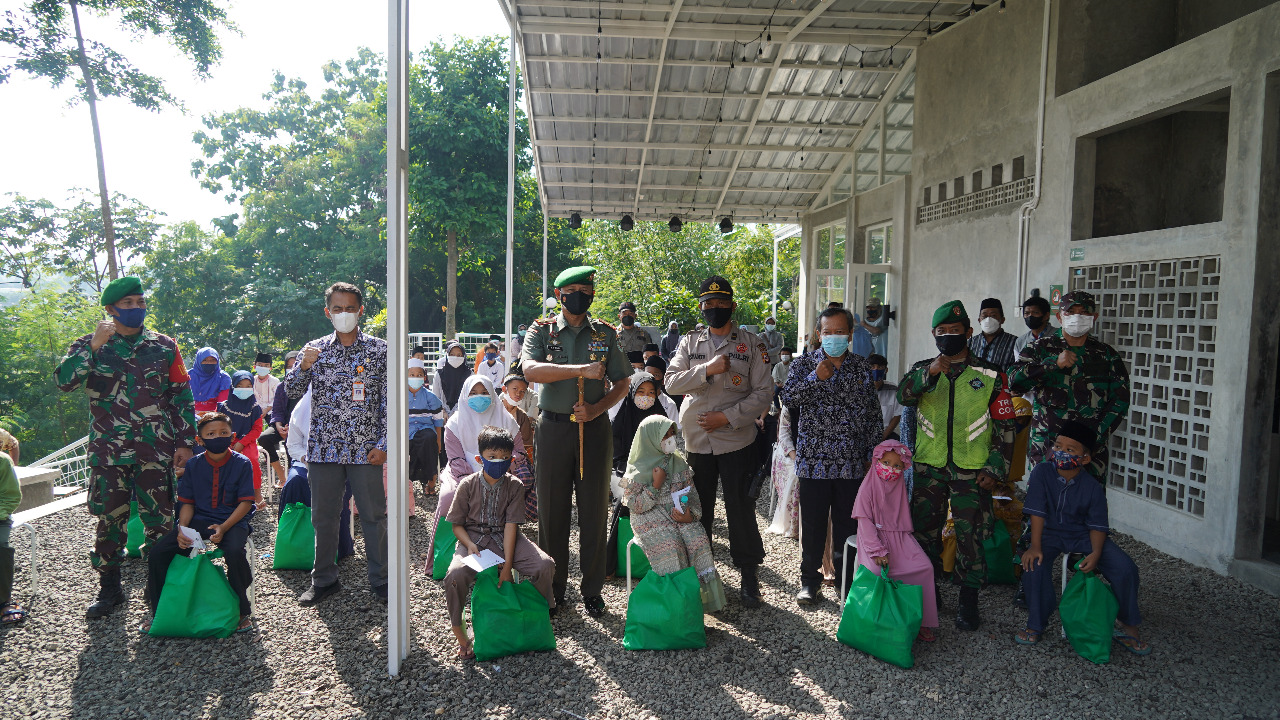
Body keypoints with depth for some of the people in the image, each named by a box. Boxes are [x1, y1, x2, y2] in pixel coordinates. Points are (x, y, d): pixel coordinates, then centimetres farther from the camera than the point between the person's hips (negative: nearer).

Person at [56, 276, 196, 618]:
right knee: (110, 520, 7)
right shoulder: (90, 346, 6)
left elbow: (181, 396, 8)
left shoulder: (164, 346, 7)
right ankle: (109, 587, 21)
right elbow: (64, 381, -12)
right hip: (108, 451, 0)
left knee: (160, 519, 1)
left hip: (156, 450, 0)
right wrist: (94, 346, -19)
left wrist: (185, 442, 3)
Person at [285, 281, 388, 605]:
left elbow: (389, 401, -1)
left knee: (374, 516, 4)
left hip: (365, 449, -2)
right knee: (323, 517, 11)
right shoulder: (315, 349, 8)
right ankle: (324, 579, 26)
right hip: (323, 447, 2)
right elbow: (293, 392, 3)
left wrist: (383, 444, -7)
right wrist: (303, 366, -18)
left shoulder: (380, 349, 1)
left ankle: (380, 580, 17)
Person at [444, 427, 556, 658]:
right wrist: (469, 544, -20)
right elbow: (457, 524, 1)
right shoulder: (468, 485, -5)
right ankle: (459, 634, -7)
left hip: (505, 539, 1)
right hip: (473, 538, -1)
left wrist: (507, 565, -15)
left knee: (545, 565, -23)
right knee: (456, 575, -33)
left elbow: (511, 525, -8)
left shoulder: (514, 486, -3)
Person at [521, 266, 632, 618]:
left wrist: (596, 408, -10)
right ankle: (552, 589, 19)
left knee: (595, 511, 6)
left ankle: (592, 588, 19)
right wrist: (581, 370, -25)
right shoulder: (542, 330, 2)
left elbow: (622, 384, 8)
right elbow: (529, 369, -17)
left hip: (594, 427, 1)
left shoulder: (605, 333, 7)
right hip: (553, 428, -1)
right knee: (552, 510, 5)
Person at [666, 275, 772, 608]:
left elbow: (764, 392, -4)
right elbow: (671, 382, -4)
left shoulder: (752, 344, 1)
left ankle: (749, 575, 18)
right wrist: (708, 370, -17)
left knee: (741, 509, 2)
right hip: (696, 440, 2)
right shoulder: (689, 343, 8)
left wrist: (727, 417, -13)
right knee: (697, 509, 12)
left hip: (737, 440, -2)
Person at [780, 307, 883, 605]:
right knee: (812, 522, 4)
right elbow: (788, 398, -12)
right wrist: (815, 378, -24)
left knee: (848, 522, 9)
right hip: (814, 458, -1)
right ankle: (810, 578, 20)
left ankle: (845, 577, 25)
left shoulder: (863, 368, 7)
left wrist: (874, 453, 6)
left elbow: (873, 413, 9)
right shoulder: (805, 364, 2)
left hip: (852, 461, 2)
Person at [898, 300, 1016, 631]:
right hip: (928, 467, 2)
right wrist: (930, 373, -30)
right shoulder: (922, 369, 7)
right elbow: (903, 395, -14)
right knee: (925, 530, 9)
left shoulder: (990, 376, 3)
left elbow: (1004, 426, 4)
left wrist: (995, 468, -3)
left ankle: (968, 601, 12)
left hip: (971, 470, -2)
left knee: (970, 535, 0)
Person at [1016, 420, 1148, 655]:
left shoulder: (1092, 486, -10)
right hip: (1050, 533, -1)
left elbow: (1097, 524, -7)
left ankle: (1127, 626, 8)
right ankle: (1035, 623, -7)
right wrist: (1035, 546, -23)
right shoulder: (1042, 473, -14)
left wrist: (1095, 552, -24)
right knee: (1033, 564, -29)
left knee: (1125, 567, -16)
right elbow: (1037, 512, -17)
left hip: (1082, 535, 1)